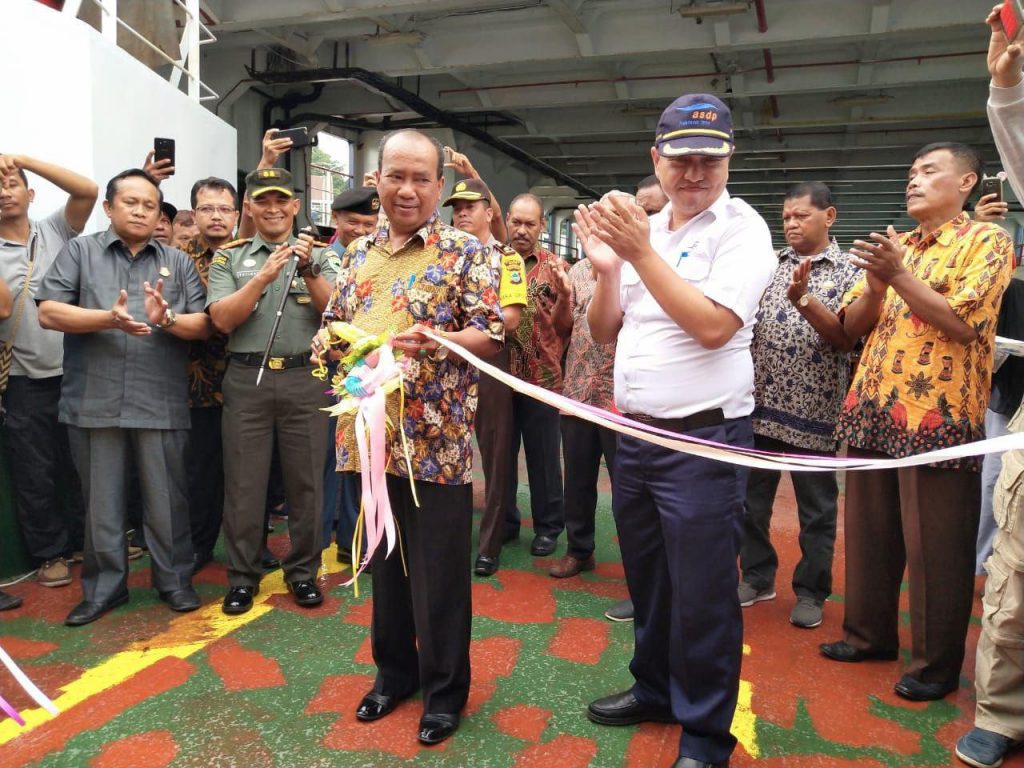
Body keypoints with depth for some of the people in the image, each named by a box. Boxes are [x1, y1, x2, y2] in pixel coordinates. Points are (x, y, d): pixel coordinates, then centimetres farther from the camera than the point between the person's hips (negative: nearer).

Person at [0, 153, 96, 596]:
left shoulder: (55, 231, 5)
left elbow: (88, 191, -11)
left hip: (74, 372, 1)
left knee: (79, 465, 13)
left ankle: (83, 541, 29)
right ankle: (49, 554, 21)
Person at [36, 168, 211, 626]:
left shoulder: (178, 262, 11)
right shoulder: (80, 251, 7)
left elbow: (204, 326, 3)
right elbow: (48, 312, -3)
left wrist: (167, 319, -16)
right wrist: (108, 318, -17)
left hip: (161, 404, 0)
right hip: (94, 403, 0)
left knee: (167, 501, 7)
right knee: (101, 503, 10)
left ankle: (174, 580, 23)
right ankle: (103, 587, 26)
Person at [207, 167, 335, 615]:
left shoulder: (317, 256, 9)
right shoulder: (228, 258, 8)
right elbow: (222, 319, -5)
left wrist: (308, 269, -15)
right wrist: (264, 276, -14)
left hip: (305, 379, 0)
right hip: (247, 379, 0)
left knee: (305, 480, 6)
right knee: (243, 482, 5)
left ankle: (303, 571, 20)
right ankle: (243, 575, 20)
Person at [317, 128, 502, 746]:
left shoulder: (463, 251, -4)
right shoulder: (359, 254, 13)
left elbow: (492, 333, -9)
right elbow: (334, 322, 20)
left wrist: (434, 340, -25)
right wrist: (332, 340, -3)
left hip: (436, 441, -5)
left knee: (439, 574, 5)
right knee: (384, 563, 18)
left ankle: (445, 689, 25)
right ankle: (394, 670, 37)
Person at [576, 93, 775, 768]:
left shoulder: (742, 228, -7)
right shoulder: (639, 228, 11)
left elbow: (713, 326, -22)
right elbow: (604, 332, 11)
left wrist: (640, 251, -20)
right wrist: (607, 268, -6)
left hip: (703, 439, -6)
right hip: (635, 434, 7)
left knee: (702, 597, 4)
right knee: (647, 579, 21)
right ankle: (655, 689, 42)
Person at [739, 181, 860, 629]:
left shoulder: (848, 272, 1)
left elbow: (846, 340, -9)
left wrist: (804, 300, -23)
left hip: (813, 410, -3)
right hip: (759, 404, 3)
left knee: (816, 508, 8)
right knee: (751, 499, 12)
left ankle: (811, 591, 24)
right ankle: (758, 577, 29)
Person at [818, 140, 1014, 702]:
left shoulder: (985, 241, 0)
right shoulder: (892, 246, 17)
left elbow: (964, 324, -14)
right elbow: (853, 326, 11)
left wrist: (898, 276, -17)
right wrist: (875, 285, -8)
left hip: (938, 418, -6)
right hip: (873, 412, 6)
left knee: (935, 546, 3)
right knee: (870, 532, 14)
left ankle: (937, 663, 18)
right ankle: (870, 633, 30)